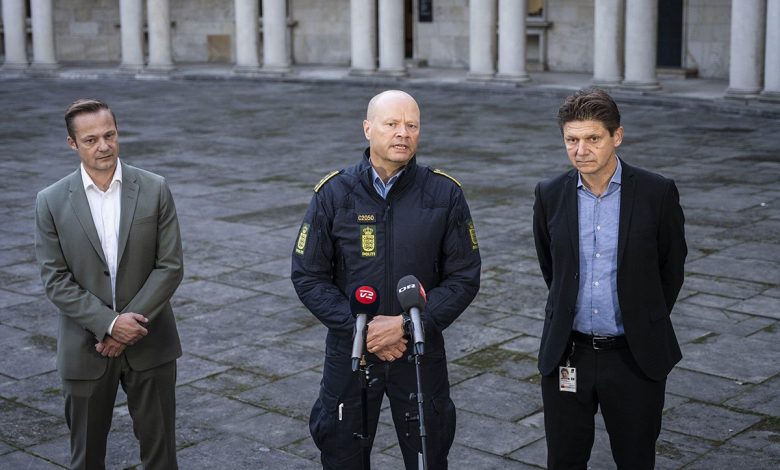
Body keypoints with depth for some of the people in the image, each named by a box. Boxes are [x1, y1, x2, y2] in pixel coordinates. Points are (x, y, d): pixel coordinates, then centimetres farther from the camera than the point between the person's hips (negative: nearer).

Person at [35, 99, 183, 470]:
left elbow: (170, 267, -6)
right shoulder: (51, 202, -4)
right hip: (85, 349, 0)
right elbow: (55, 280, -7)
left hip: (149, 344, 0)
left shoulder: (155, 190, -4)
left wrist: (128, 323, -14)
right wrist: (109, 324, -17)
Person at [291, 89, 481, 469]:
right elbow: (308, 277, -3)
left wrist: (407, 324, -16)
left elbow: (464, 278, -4)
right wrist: (358, 327, -15)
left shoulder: (444, 194, -5)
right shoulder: (334, 193, -5)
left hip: (421, 353, 0)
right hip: (349, 351, 0)